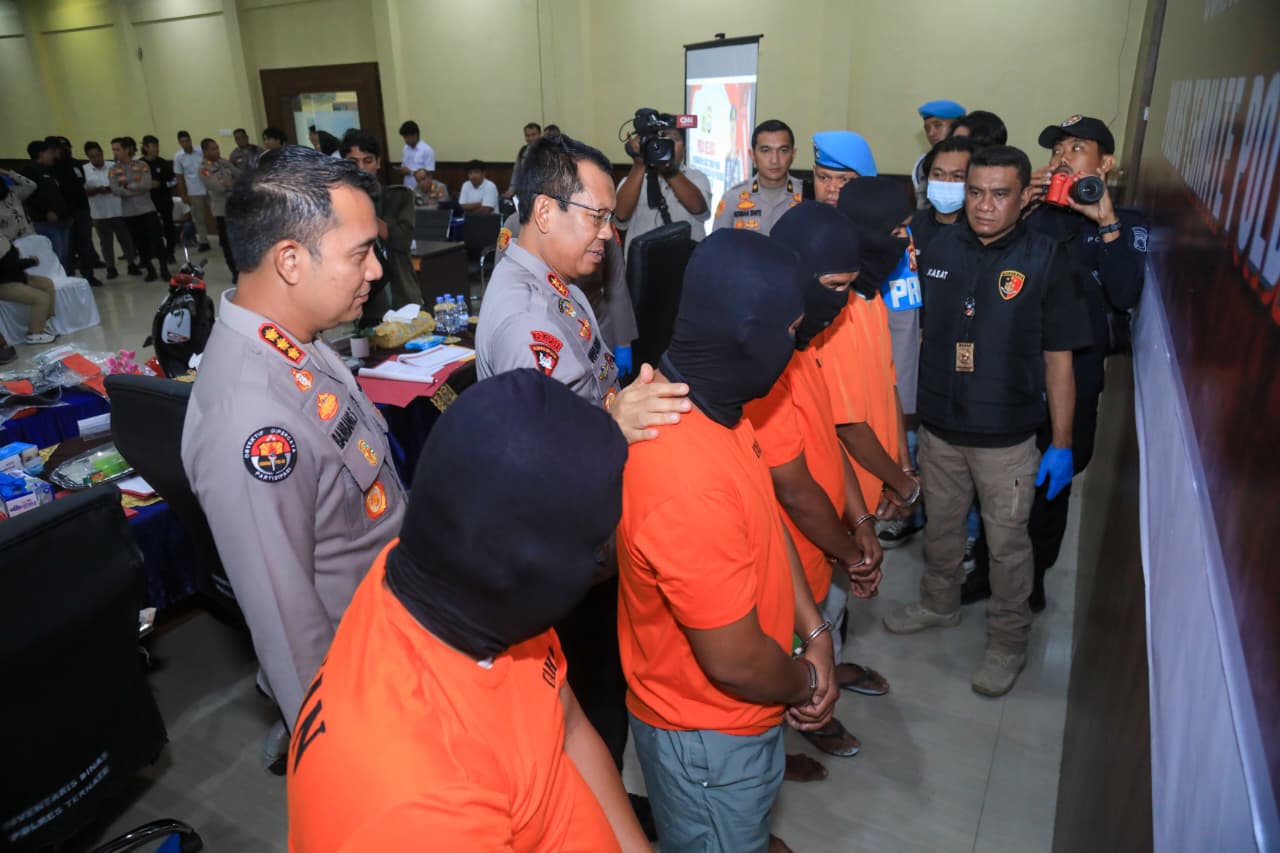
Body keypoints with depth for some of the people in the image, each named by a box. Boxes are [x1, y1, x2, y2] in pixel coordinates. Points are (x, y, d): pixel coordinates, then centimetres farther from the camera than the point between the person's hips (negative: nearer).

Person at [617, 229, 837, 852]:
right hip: (707, 736, -8)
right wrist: (807, 683, -8)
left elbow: (765, 517, 3)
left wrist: (815, 632, -4)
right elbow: (737, 661, -29)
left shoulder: (697, 395, -9)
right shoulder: (688, 482, -40)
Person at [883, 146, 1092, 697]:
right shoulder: (938, 249, -1)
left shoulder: (1046, 262, -9)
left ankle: (1008, 641, 30)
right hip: (938, 427, 3)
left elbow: (1058, 358, -6)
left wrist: (1061, 444, -6)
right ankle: (938, 605, 44)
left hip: (1006, 437, -3)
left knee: (1007, 542, 10)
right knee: (940, 526, 20)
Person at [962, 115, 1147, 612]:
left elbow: (1125, 296, -14)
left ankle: (1032, 576, 31)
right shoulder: (1032, 213, 5)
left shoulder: (1126, 224, 2)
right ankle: (988, 568, 27)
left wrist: (1106, 221, -18)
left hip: (1073, 375, -1)